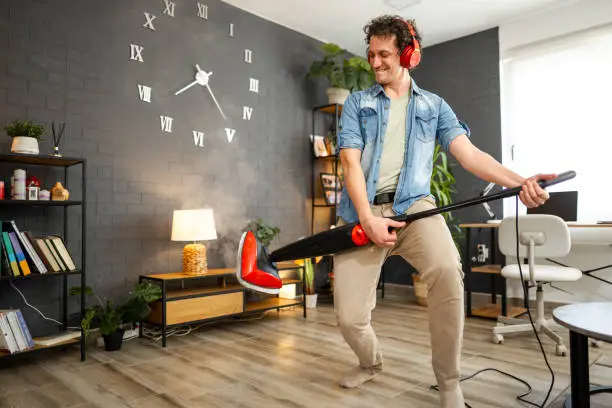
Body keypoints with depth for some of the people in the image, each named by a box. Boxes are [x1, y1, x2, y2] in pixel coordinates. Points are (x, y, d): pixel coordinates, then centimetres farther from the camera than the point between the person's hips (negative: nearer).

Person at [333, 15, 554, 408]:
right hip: (361, 212, 1)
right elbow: (350, 162, 0)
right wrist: (367, 218, -15)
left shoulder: (434, 106, 16)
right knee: (349, 317, -7)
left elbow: (469, 153, 3)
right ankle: (370, 362, 32)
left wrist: (519, 181, -15)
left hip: (412, 204, 0)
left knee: (447, 271, -32)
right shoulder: (356, 103, 13)